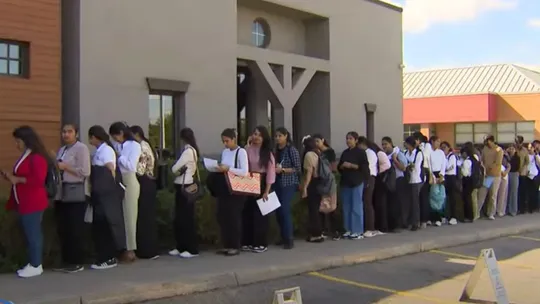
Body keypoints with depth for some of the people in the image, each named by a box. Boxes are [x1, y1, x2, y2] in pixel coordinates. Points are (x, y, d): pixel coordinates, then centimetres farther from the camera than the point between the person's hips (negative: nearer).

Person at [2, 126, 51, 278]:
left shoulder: (37, 157, -15)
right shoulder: (25, 156, 17)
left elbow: (38, 179, -24)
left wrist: (17, 179, -18)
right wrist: (11, 176, 11)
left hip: (33, 203, -10)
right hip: (25, 202, 10)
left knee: (33, 233, -6)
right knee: (30, 233, 12)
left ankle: (36, 266, 0)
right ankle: (33, 263, 17)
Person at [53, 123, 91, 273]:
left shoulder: (81, 148, -7)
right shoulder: (61, 150, 18)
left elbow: (85, 171, -16)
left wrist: (65, 167, -13)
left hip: (76, 194, -8)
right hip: (62, 193, 8)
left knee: (75, 229, -4)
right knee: (63, 229, 9)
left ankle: (77, 263, 3)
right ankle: (66, 261, 17)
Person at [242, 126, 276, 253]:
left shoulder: (267, 152, -5)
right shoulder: (248, 150, 3)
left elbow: (271, 172, -7)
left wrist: (267, 191, -12)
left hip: (262, 184, -3)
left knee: (260, 214, 0)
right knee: (247, 213, 4)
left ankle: (261, 243, 8)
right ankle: (248, 242, 14)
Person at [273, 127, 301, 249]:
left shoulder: (292, 150, -7)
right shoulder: (276, 150, 11)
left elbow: (298, 169, -10)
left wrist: (282, 170, -17)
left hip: (289, 184, -6)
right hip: (277, 183, 6)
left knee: (285, 210, -12)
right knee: (278, 210, 6)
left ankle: (289, 239, -7)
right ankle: (283, 237, 18)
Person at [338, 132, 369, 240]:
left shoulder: (361, 152, -2)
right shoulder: (344, 153, 15)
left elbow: (365, 166, -11)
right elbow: (339, 167, 20)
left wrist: (351, 165, -16)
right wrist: (342, 166, -2)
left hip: (357, 182, -6)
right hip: (345, 182, 6)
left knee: (356, 206, -6)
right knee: (346, 207, 6)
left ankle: (358, 231, -1)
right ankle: (349, 230, 13)